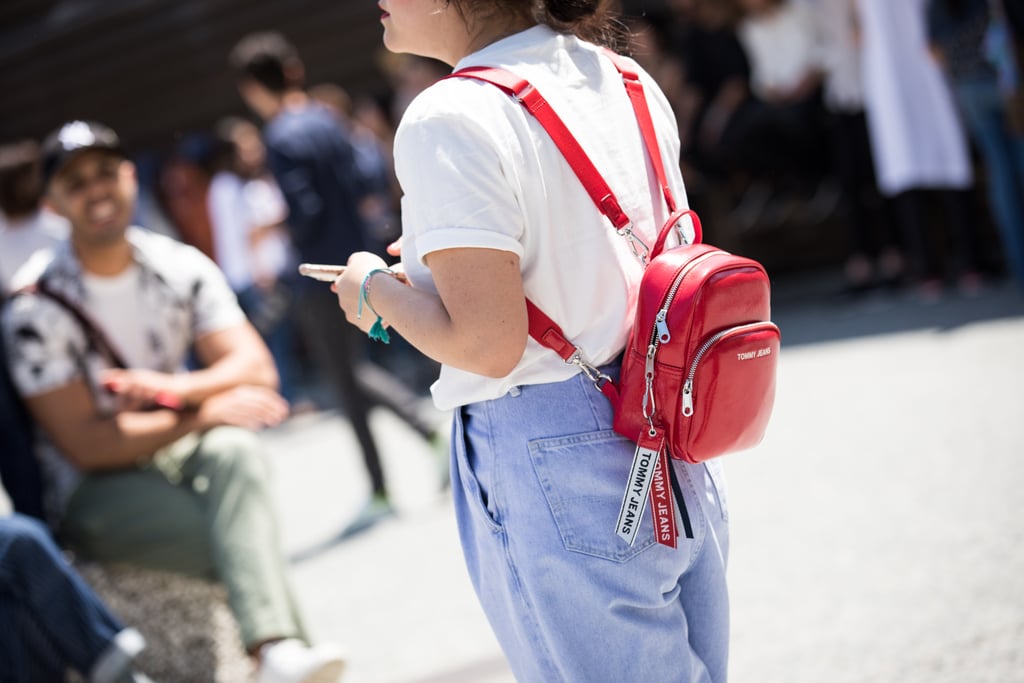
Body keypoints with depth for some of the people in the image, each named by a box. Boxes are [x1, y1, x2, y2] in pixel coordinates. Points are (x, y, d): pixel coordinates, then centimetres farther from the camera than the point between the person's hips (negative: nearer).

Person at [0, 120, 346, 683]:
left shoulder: (181, 268, 3)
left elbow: (256, 369, -4)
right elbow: (85, 445, -16)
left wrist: (176, 388, -25)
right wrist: (206, 411, -20)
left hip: (183, 454, 3)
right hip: (95, 491, -3)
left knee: (235, 448, -33)